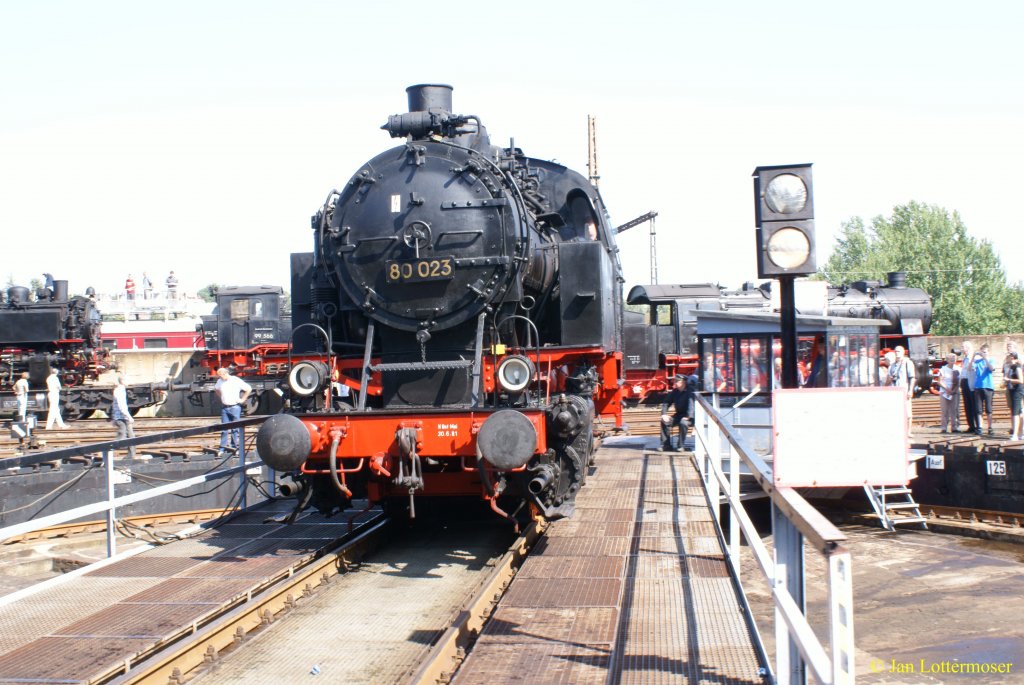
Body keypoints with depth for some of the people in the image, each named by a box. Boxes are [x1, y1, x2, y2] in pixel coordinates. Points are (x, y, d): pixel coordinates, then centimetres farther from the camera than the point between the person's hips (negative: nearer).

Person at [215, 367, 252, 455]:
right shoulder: (220, 382, 6)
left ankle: (234, 447, 9)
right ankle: (223, 449, 4)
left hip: (235, 407, -4)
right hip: (224, 407, 4)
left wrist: (242, 399, -5)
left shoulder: (236, 380, -9)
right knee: (224, 429, 2)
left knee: (235, 429, 2)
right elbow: (216, 389, 29)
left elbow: (249, 389, -5)